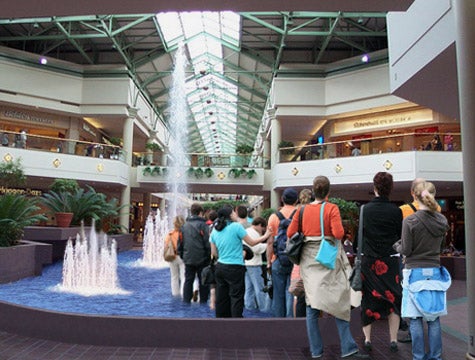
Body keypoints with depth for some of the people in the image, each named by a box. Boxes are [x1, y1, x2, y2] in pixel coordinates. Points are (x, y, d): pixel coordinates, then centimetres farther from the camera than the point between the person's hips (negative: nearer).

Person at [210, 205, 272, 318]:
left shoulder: (215, 230, 6)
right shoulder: (236, 226, -11)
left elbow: (214, 253, 11)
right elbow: (251, 242, -4)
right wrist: (265, 236, 9)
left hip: (220, 267, 6)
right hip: (235, 268, -6)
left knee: (221, 299, 12)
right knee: (236, 298, 1)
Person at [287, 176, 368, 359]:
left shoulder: (302, 209, 2)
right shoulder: (332, 208, -9)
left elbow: (290, 233, 2)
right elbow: (338, 233, -18)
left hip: (309, 259, 4)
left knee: (312, 307, 9)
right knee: (339, 304, 6)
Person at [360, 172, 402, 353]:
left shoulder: (365, 208, -5)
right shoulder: (396, 211, -6)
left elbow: (360, 233, -1)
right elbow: (401, 236, 1)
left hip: (368, 260, 1)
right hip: (390, 261, 0)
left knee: (368, 298, 10)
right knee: (393, 298, 11)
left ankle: (367, 338, 15)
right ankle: (393, 340, 15)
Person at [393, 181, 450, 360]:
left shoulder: (409, 221, -16)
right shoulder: (442, 220, 0)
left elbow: (406, 250, -12)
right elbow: (441, 243, 12)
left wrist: (397, 245, 8)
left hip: (415, 273, -4)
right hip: (435, 272, 5)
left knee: (415, 319, 6)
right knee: (434, 317, 14)